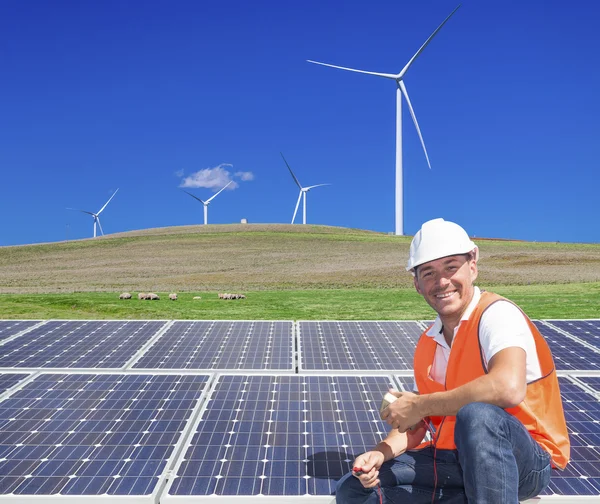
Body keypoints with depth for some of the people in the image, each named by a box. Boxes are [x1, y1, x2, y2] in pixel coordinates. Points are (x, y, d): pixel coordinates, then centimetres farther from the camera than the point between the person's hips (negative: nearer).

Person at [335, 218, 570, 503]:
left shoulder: (497, 313, -15)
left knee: (477, 415, -40)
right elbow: (417, 424, 12)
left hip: (526, 458, -8)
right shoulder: (427, 343, 7)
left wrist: (420, 405, -22)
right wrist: (381, 453, -10)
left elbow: (508, 388, -35)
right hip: (452, 459, 8)